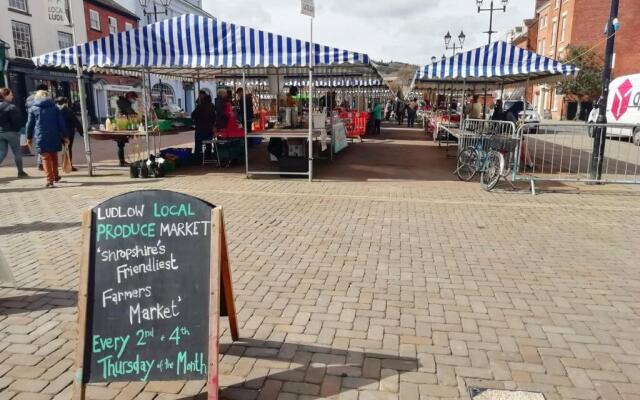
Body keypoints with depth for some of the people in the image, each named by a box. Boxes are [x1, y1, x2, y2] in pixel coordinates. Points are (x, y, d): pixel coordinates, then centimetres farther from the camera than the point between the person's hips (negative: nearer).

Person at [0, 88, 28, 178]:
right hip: (11, 132, -6)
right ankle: (20, 172, 14)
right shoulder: (11, 107, -15)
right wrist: (17, 130, 2)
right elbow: (17, 121, -15)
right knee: (17, 153, 6)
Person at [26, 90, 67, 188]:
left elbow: (30, 124, 5)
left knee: (46, 158, -2)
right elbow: (61, 123, 5)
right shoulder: (54, 108, 8)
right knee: (54, 156, 18)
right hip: (54, 137, 2)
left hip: (41, 137, -2)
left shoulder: (33, 109, 4)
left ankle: (50, 179, -10)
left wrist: (29, 137, 15)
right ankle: (55, 176, 27)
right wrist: (64, 136, 7)